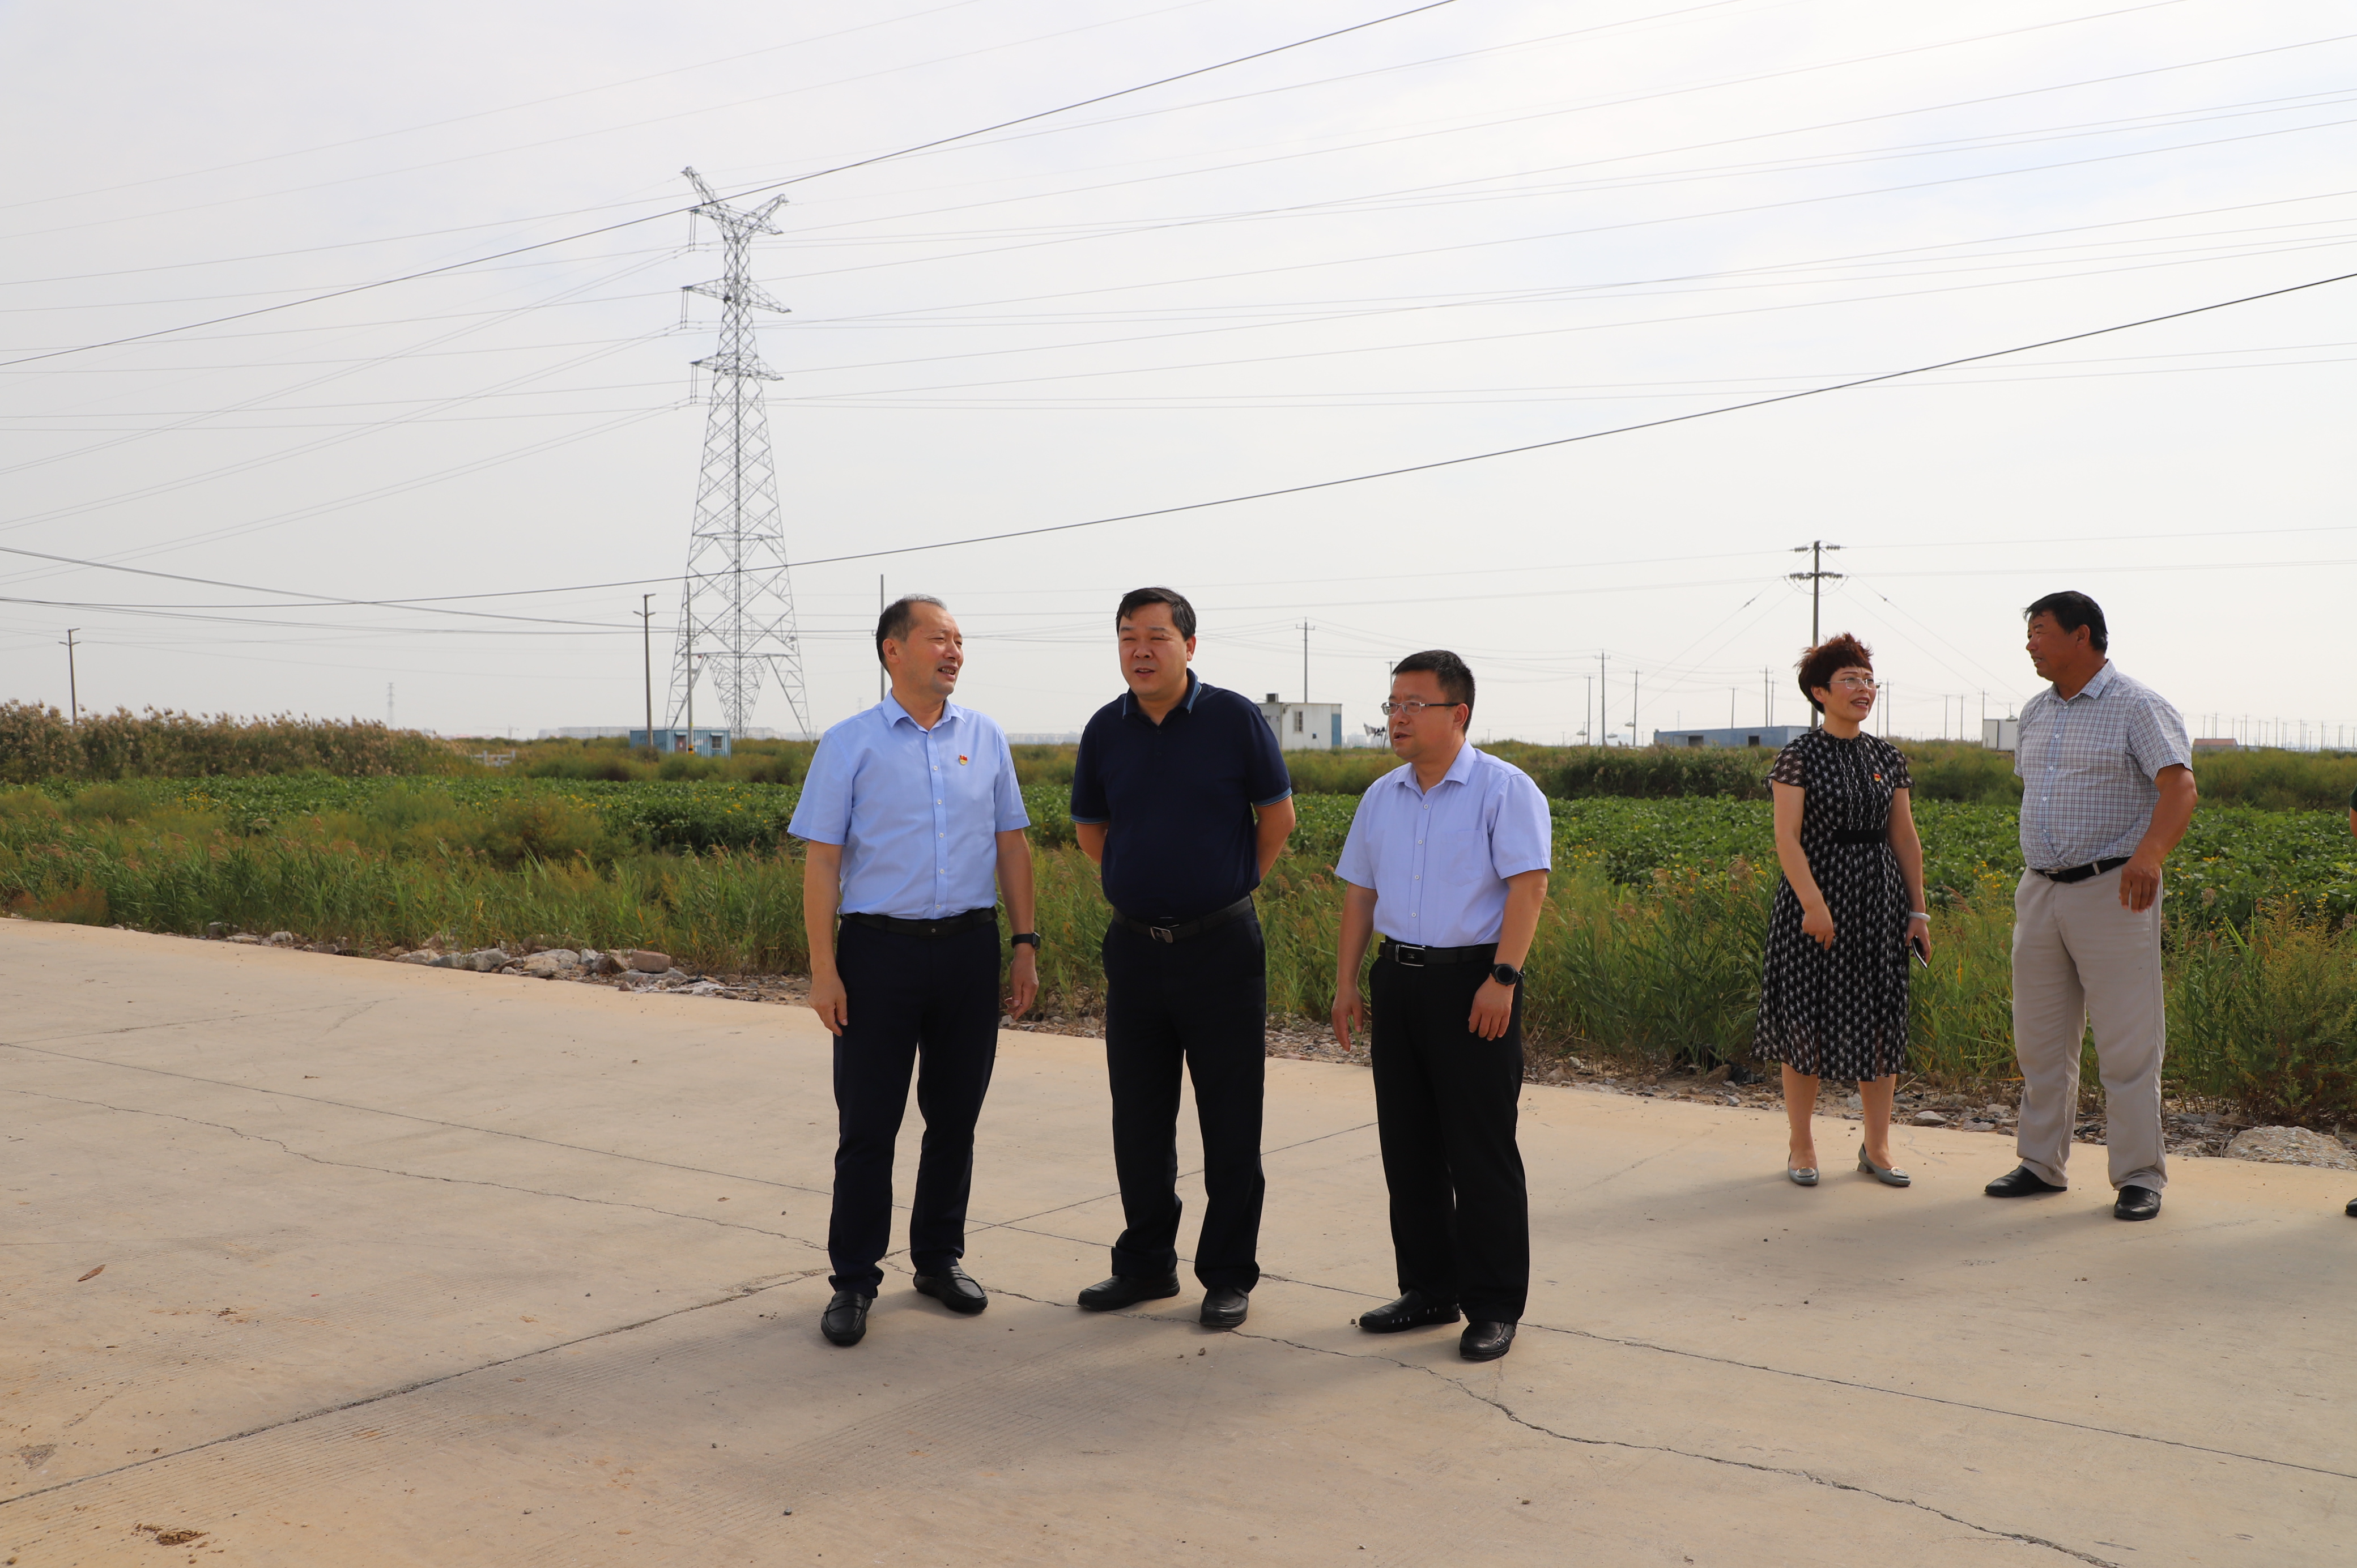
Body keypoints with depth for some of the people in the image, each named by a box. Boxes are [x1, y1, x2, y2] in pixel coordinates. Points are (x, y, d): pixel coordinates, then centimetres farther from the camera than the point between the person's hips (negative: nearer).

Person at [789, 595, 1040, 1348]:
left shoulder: (985, 738, 9)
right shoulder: (850, 742, 0)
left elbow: (1011, 845, 12)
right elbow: (820, 861, -2)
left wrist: (1026, 943, 6)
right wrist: (823, 969, -9)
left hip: (970, 947, 3)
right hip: (881, 949, -3)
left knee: (954, 1116, 11)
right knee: (867, 1123, 1)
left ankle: (939, 1258, 25)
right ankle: (854, 1281, 11)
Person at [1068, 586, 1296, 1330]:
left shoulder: (1235, 720, -6)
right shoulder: (1106, 730, 3)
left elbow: (1278, 816, 4)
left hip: (1221, 946, -3)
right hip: (1135, 947, 4)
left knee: (1229, 1122, 3)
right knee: (1139, 1119, 11)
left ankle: (1228, 1276, 14)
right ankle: (1145, 1263, 25)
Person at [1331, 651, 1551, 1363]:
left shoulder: (1504, 790, -7)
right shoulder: (1381, 797, 13)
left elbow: (1528, 886, -13)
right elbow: (1359, 893, 17)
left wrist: (1502, 979, -21)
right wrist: (1346, 983, 12)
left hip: (1473, 983, -6)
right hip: (1398, 980, 7)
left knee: (1481, 1152, -2)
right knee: (1407, 1145, 11)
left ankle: (1494, 1307, 9)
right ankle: (1429, 1290, 23)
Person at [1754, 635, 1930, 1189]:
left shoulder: (1887, 758, 9)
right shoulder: (1799, 756, -5)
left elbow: (1906, 840, 12)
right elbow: (1787, 838, -12)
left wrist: (1918, 912, 8)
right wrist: (1813, 903, -21)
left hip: (1879, 897, 4)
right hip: (1815, 895, -4)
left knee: (1880, 1018, 6)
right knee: (1807, 1016, 0)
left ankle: (1877, 1145, 18)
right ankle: (1802, 1145, 12)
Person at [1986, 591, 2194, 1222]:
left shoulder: (2137, 707, -8)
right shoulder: (2036, 713, 14)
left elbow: (2180, 787, -19)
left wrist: (2151, 852, -37)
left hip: (2113, 893, -7)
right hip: (2038, 892, 7)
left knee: (2127, 1041, -3)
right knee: (2039, 1039, 10)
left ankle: (2139, 1175, 6)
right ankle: (2042, 1163, 20)